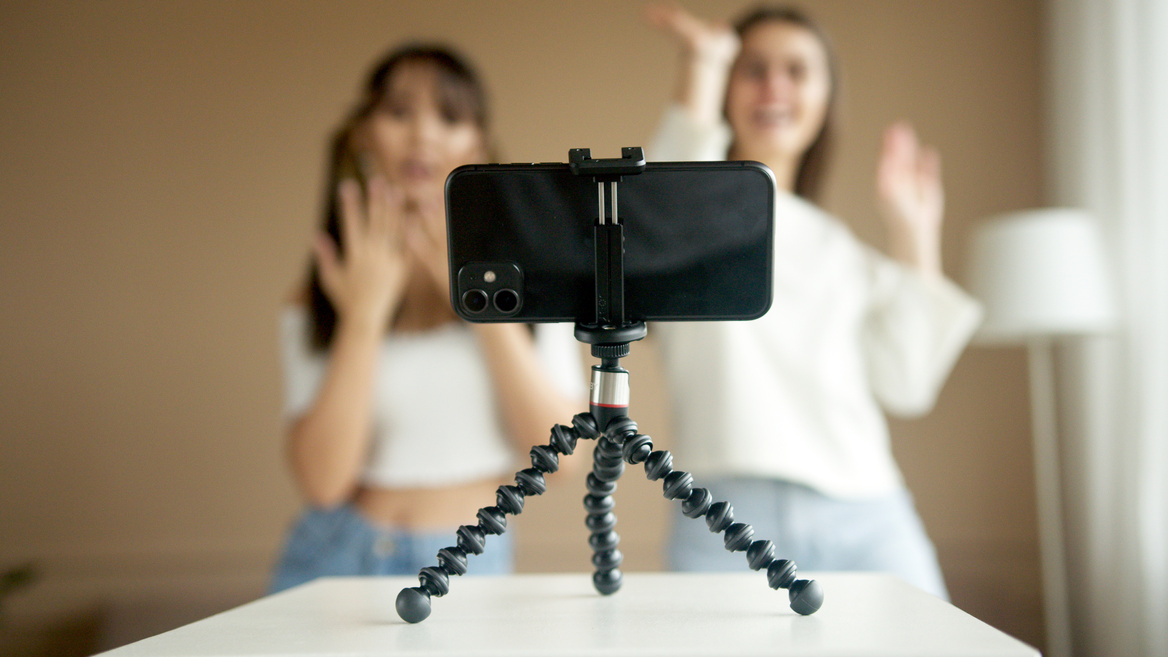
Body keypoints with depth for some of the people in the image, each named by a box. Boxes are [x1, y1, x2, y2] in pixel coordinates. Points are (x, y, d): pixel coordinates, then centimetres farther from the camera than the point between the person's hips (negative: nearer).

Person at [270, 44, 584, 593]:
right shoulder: (313, 309, 4)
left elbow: (562, 450, -5)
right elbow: (322, 481, -8)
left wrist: (489, 311, -12)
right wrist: (364, 319, -12)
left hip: (471, 565, 0)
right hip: (337, 560, 0)